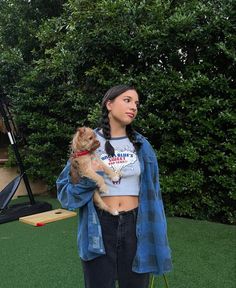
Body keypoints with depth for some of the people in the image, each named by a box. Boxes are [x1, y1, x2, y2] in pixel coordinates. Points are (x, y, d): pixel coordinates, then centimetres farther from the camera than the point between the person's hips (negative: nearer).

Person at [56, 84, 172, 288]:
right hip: (99, 228, -1)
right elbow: (65, 192, 0)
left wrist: (156, 233, 4)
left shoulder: (142, 145, 4)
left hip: (135, 226, 2)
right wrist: (87, 176, -19)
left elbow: (151, 192, 6)